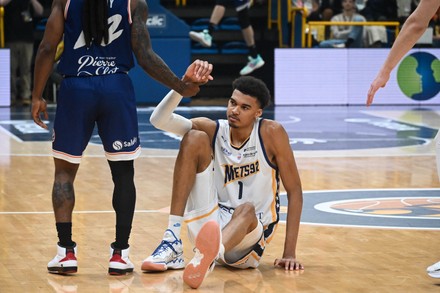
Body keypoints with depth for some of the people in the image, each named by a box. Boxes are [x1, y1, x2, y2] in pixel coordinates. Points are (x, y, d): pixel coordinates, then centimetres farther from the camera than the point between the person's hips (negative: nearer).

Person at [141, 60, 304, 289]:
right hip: (209, 222, 2)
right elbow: (159, 120, -14)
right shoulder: (213, 130, -2)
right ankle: (172, 242, -25)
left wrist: (289, 253, -12)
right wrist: (185, 82, -28)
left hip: (252, 232, -2)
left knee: (247, 210, -39)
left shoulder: (271, 133, -8)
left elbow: (294, 190, -6)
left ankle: (207, 256, -75)